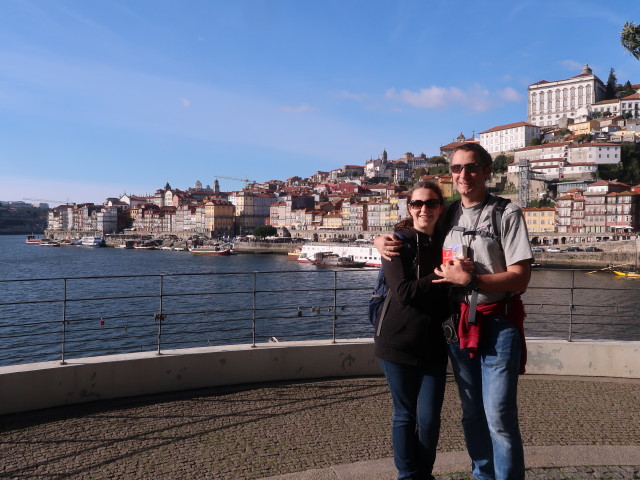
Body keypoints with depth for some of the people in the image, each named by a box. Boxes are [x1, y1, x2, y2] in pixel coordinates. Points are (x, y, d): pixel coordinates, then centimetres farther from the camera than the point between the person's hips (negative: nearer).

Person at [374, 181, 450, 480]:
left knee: (429, 419, 5)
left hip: (434, 345, 4)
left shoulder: (445, 243, 9)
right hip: (400, 341, -3)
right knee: (405, 415, 8)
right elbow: (402, 291, -17)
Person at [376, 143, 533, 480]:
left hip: (497, 324, -4)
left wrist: (469, 279, -21)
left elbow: (520, 278, -12)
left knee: (499, 417, -5)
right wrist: (382, 242, -2)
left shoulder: (507, 214, -6)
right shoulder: (446, 215, 7)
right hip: (458, 323, 5)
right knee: (471, 414, 16)